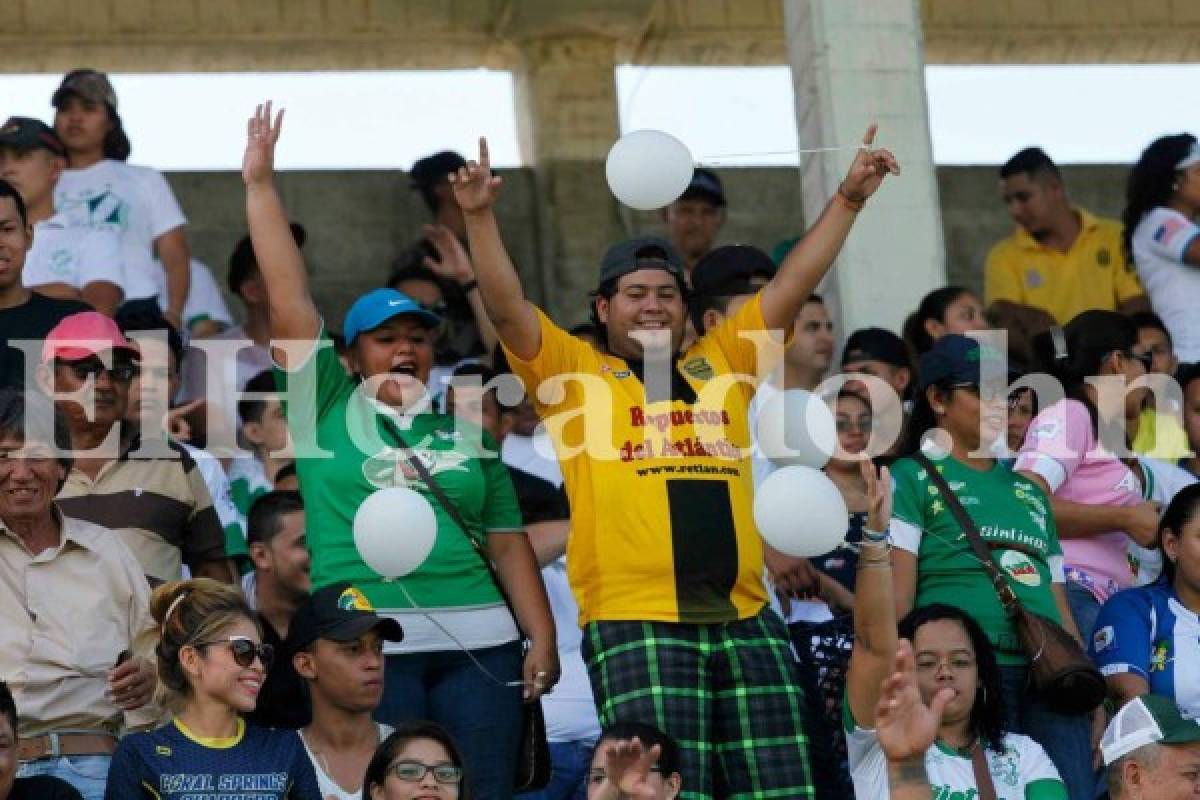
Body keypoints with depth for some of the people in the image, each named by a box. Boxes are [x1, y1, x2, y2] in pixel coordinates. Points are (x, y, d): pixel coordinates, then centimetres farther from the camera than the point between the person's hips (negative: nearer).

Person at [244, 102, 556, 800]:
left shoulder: (468, 432, 17)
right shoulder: (326, 408, 8)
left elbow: (508, 541, 15)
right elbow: (290, 299, 2)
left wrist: (542, 638, 6)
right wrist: (260, 184, -1)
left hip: (478, 642, 3)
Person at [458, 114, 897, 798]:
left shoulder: (720, 363, 19)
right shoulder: (574, 372, 11)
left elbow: (793, 286, 19)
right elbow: (507, 307, 0)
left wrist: (848, 200, 15)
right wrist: (481, 216, -10)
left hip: (745, 619, 4)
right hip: (635, 624, -4)